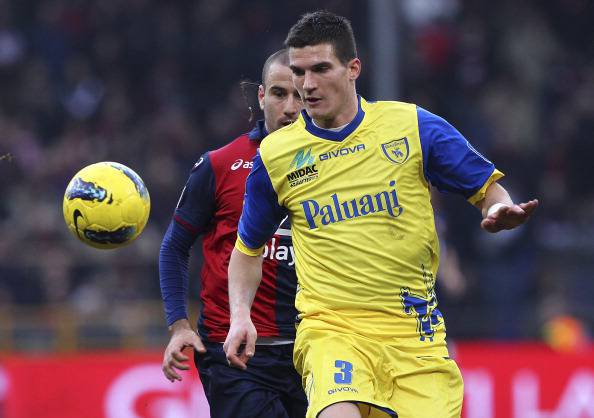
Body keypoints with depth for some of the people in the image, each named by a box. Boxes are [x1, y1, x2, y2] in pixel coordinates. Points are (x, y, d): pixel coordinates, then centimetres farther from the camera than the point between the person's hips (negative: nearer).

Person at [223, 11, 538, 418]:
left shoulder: (412, 125, 0)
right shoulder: (275, 155, 4)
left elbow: (487, 188, 8)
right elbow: (248, 250, 18)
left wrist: (501, 211, -15)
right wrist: (240, 316, 2)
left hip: (415, 333, 2)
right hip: (329, 329, -2)